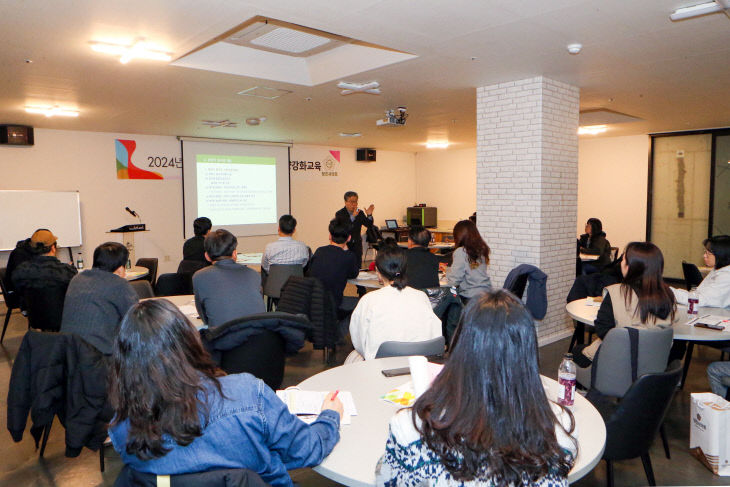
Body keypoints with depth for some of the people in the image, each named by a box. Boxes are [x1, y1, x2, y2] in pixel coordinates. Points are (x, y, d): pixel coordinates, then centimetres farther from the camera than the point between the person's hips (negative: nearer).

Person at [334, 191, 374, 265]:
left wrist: (369, 215, -20)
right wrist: (353, 217, -34)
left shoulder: (360, 213, 4)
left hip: (357, 245, 4)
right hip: (344, 245, -4)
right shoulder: (339, 214, -9)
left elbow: (369, 225, -1)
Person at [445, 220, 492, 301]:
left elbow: (454, 281, -15)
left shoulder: (461, 252, -15)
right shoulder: (482, 249, 4)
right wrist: (451, 269, 25)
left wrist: (448, 270, 6)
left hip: (470, 297, -7)